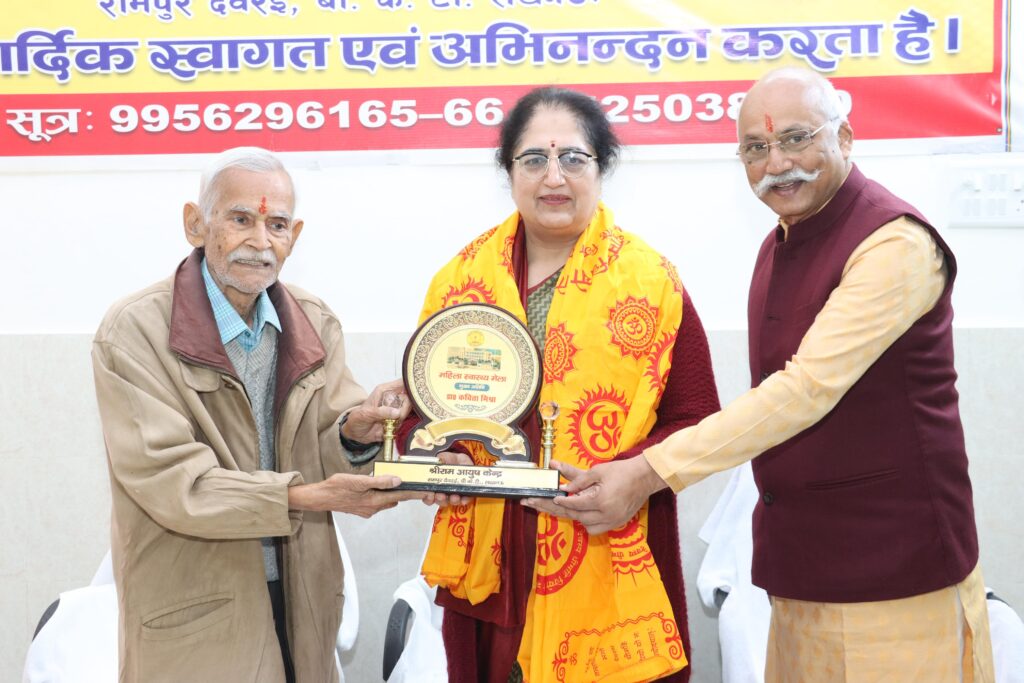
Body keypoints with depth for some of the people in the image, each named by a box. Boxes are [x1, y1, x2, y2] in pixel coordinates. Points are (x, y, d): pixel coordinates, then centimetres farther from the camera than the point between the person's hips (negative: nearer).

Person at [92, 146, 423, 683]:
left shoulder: (316, 324, 4)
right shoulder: (134, 332, -13)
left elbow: (321, 462, 2)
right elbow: (171, 482, -20)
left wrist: (353, 434, -20)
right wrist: (306, 497, -28)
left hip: (302, 599, 5)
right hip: (193, 618, -5)